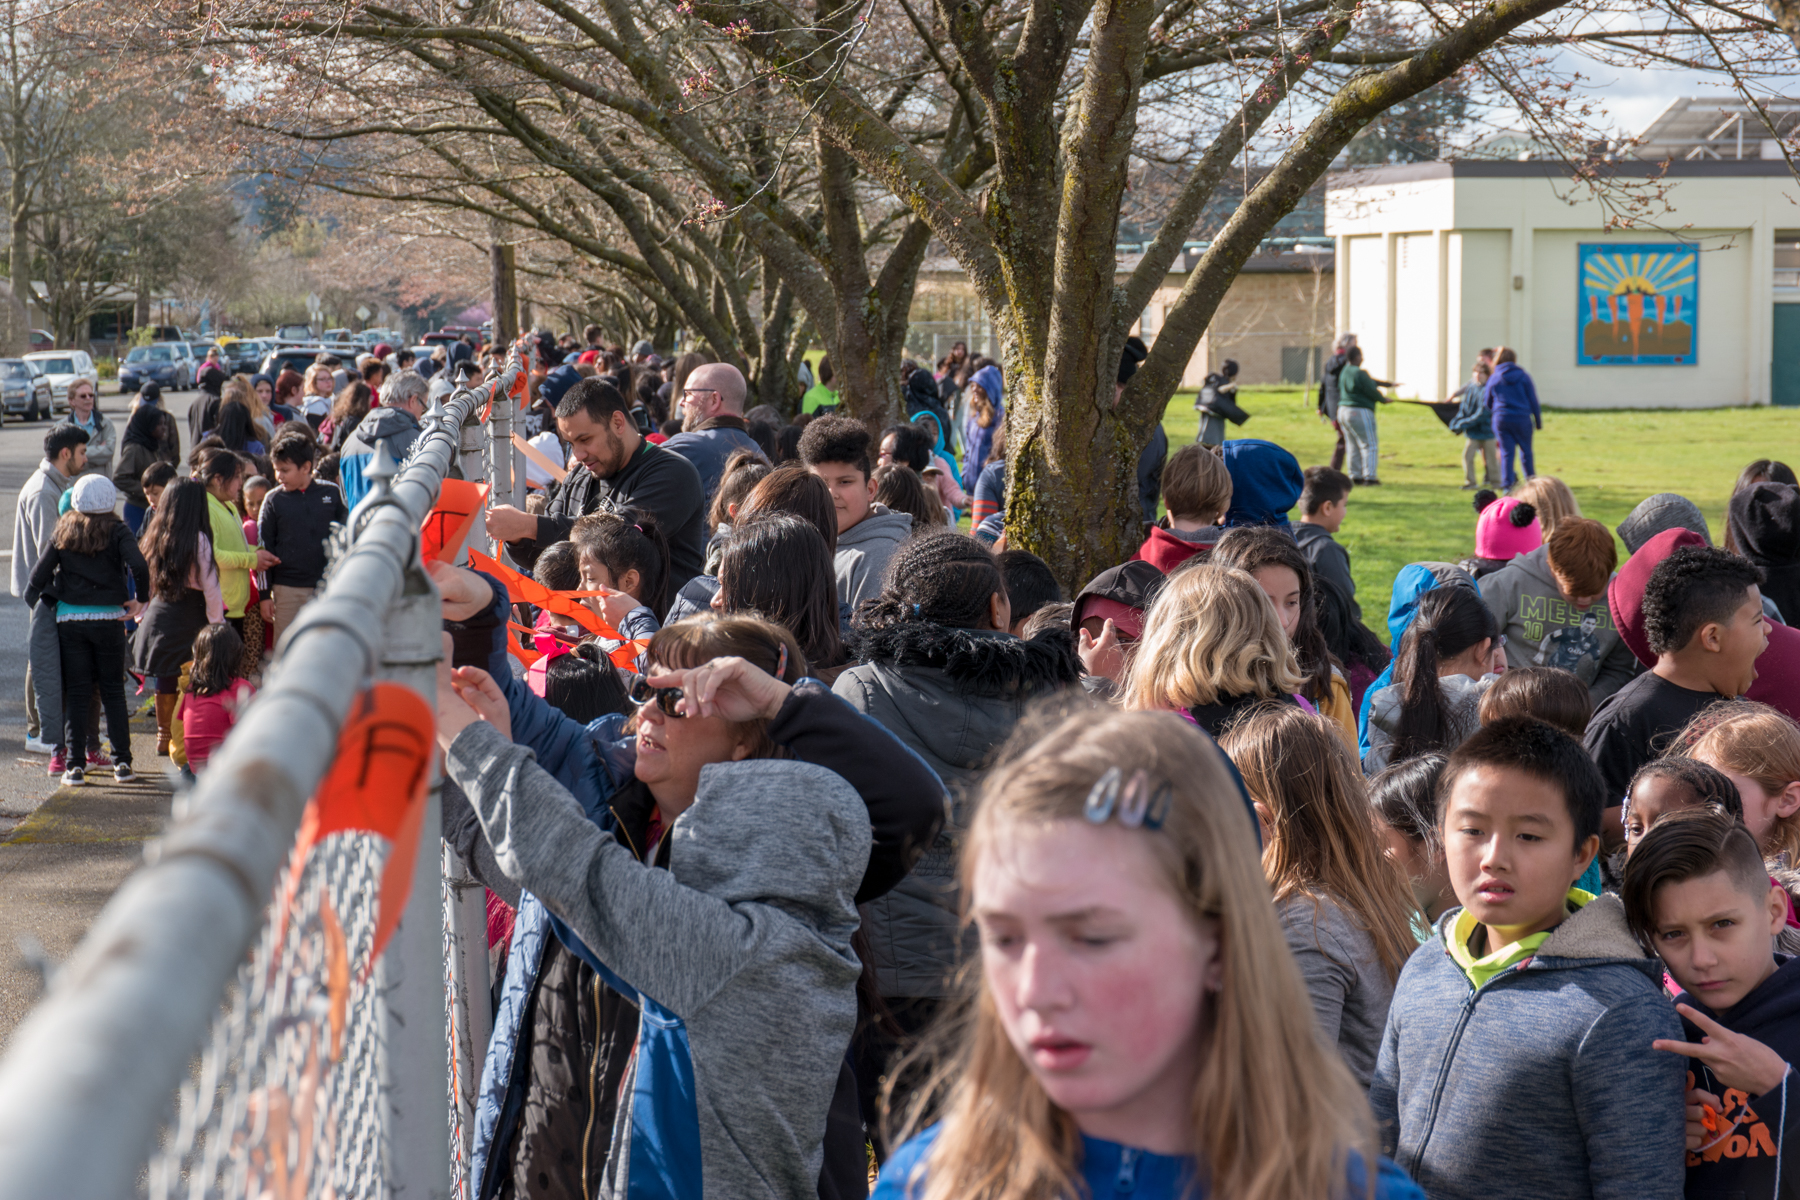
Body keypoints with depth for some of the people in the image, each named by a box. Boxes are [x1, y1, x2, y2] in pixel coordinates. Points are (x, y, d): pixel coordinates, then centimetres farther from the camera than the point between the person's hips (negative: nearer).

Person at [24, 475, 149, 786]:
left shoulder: (63, 532, 2)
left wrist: (31, 600, 17)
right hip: (109, 619, -1)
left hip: (70, 620, 1)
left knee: (76, 693, 6)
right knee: (113, 690, 9)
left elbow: (40, 573, 0)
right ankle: (122, 762, 7)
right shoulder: (116, 532, -4)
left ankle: (75, 765, 3)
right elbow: (138, 566, -20)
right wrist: (140, 599, -5)